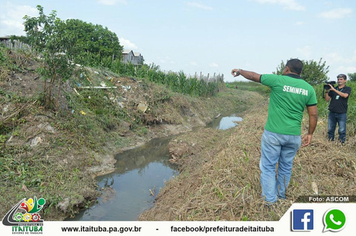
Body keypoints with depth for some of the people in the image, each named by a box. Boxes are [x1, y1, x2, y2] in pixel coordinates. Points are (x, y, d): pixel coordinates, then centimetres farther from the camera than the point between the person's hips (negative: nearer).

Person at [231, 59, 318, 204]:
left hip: (273, 133, -4)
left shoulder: (278, 80, -8)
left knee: (268, 166, 8)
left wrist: (239, 71, 20)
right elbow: (313, 115, 3)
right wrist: (310, 134, 14)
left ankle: (270, 198, 13)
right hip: (294, 136, 4)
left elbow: (254, 76, 3)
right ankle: (282, 195, 34)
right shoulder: (308, 88, 3)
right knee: (286, 166, 19)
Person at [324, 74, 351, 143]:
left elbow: (345, 95, -16)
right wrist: (327, 91, -6)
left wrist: (334, 89, -19)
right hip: (332, 113, 3)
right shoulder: (332, 89, 13)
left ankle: (342, 142, 7)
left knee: (342, 131, -1)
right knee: (330, 130, 7)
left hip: (342, 113, -3)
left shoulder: (347, 89, 5)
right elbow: (327, 99, 9)